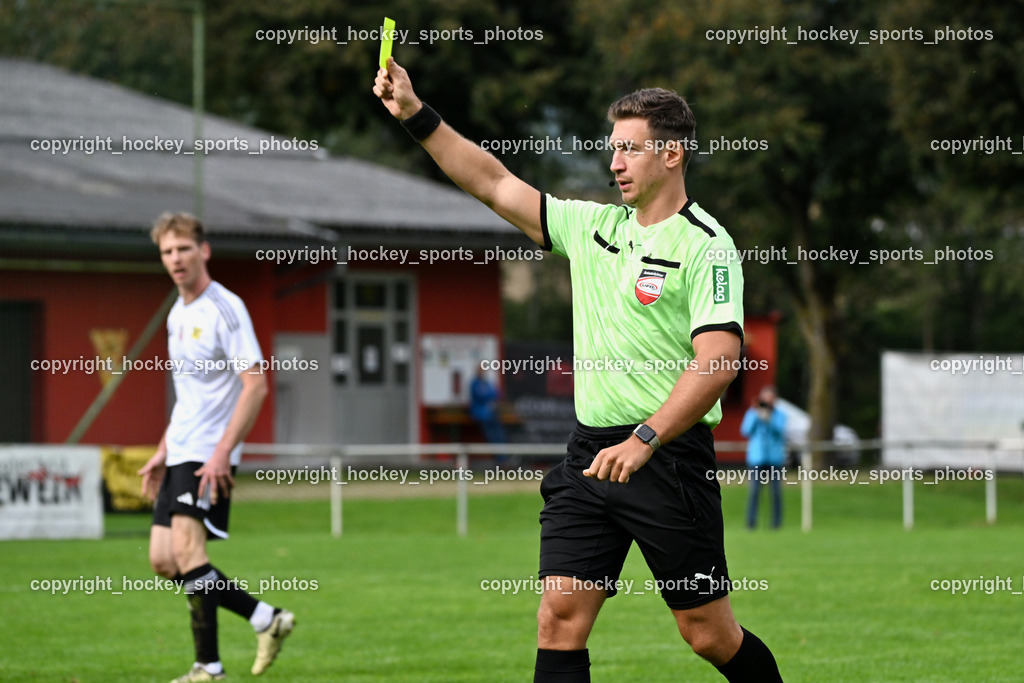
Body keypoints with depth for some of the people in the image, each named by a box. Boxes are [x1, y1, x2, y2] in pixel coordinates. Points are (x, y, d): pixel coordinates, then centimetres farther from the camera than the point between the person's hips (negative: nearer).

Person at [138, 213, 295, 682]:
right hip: (180, 453, 9)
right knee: (163, 560, 3)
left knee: (187, 552, -18)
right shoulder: (177, 314, 16)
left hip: (210, 455, -9)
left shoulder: (225, 308, -11)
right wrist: (162, 452, 23)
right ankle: (265, 619, 11)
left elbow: (255, 385, -17)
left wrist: (222, 452, -23)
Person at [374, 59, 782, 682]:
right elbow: (494, 183, 16)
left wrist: (644, 440, -29)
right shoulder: (595, 226, 12)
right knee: (560, 617, -4)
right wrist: (416, 114, 8)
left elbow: (718, 363, -20)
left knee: (709, 632, 0)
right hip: (590, 453, 6)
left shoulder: (706, 246, -10)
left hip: (669, 459, -6)